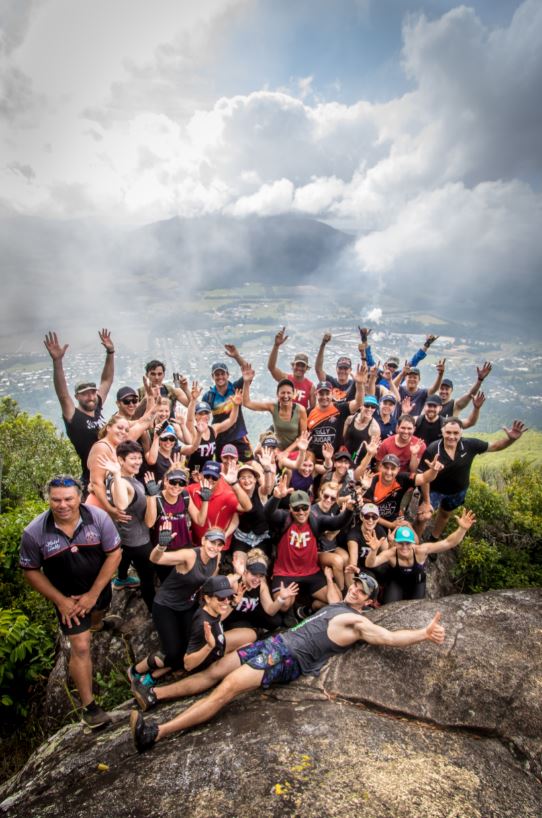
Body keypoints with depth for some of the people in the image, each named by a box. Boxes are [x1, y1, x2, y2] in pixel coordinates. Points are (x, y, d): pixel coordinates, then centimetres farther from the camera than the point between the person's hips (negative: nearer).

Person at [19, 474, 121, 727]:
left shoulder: (99, 518, -27)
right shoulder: (34, 532, -26)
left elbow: (114, 554, -19)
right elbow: (30, 571, -12)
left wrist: (93, 594, -19)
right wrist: (60, 600, -14)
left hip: (100, 588, 2)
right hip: (67, 597, -2)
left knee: (96, 616, 31)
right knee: (80, 648, -4)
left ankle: (97, 624, 68)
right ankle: (88, 706, 12)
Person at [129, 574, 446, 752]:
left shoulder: (357, 621, -3)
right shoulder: (337, 603, 22)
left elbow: (390, 637, -14)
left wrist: (424, 633, -24)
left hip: (289, 657, -9)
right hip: (277, 641, 9)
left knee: (227, 687, -23)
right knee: (214, 672, 3)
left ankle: (156, 733, -27)